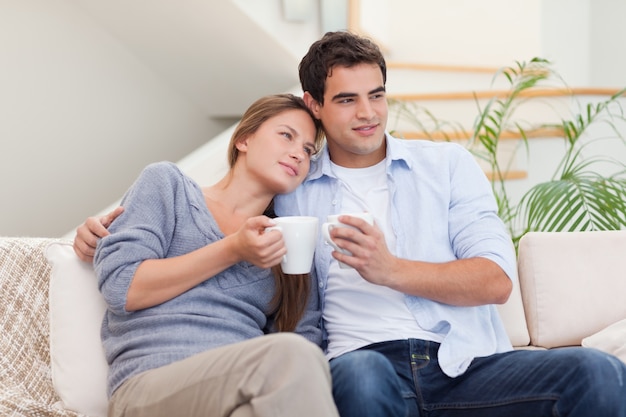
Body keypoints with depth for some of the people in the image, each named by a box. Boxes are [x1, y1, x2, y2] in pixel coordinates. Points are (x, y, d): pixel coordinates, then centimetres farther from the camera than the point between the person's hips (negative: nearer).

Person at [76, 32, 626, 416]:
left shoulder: (447, 165, 17)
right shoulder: (292, 190, 20)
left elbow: (497, 280, 6)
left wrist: (390, 269, -8)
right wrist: (113, 218, 13)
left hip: (467, 364, 1)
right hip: (367, 362, -1)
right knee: (359, 373, -40)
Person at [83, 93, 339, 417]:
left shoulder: (290, 249, 26)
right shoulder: (167, 184, 14)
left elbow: (305, 339, 13)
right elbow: (120, 287, 0)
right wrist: (233, 251, -4)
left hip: (248, 390, 4)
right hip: (151, 384, -4)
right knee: (289, 359, -35)